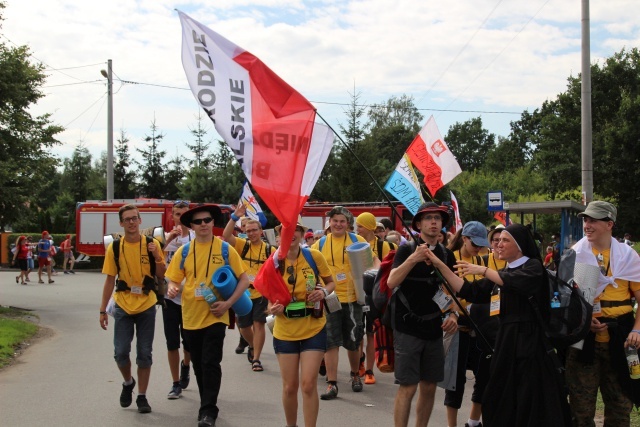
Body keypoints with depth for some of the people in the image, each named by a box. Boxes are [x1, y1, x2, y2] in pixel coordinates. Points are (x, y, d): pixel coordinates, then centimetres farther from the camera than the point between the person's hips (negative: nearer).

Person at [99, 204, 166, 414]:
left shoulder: (152, 244, -4)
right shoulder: (115, 247, -3)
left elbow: (162, 277, 0)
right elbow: (110, 280, 2)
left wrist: (157, 257, -18)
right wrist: (103, 310, 1)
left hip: (147, 306, 0)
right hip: (123, 306, 0)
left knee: (144, 354, 4)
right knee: (121, 352, -2)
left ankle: (142, 396, 17)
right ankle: (128, 382, 27)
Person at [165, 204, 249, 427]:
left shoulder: (225, 249, -5)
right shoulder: (184, 251, 2)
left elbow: (244, 280, -3)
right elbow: (173, 280, 8)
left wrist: (228, 303, -15)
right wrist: (172, 289, -17)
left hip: (215, 316, -3)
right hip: (191, 317, 4)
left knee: (210, 363, -10)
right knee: (198, 364, 13)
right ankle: (207, 406, 29)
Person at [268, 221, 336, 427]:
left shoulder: (314, 256, -8)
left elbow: (331, 282, 6)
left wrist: (323, 291, -16)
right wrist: (273, 308, -24)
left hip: (314, 329, -1)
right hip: (285, 332, 1)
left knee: (308, 385, -5)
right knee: (289, 387, 10)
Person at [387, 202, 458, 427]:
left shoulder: (447, 254, 8)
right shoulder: (407, 250, -5)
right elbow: (391, 282, -19)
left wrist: (453, 315, -1)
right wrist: (413, 259, -30)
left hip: (434, 330, 5)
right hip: (408, 329, -5)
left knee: (429, 387, 9)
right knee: (408, 387, -6)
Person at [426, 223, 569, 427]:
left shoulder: (533, 266, -3)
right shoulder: (500, 274, 16)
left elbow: (515, 282, -24)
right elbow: (469, 291, 8)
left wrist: (483, 270, -17)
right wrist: (440, 265, 3)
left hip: (528, 340, -7)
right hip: (505, 340, 7)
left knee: (530, 401, -4)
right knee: (502, 400, 9)